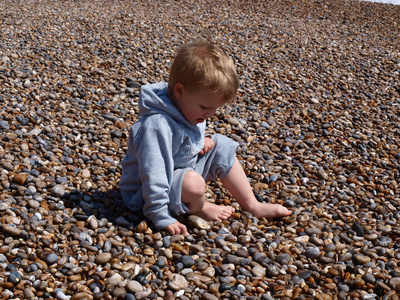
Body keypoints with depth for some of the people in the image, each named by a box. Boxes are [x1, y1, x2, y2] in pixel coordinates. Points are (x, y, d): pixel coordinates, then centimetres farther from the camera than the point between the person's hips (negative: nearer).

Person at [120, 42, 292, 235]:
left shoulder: (188, 108, -3)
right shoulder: (157, 126, -33)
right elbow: (153, 177, -35)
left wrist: (202, 141, -3)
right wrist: (161, 218, -34)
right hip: (143, 195, -9)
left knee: (222, 146, 2)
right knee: (192, 182, -38)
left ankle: (252, 205, 10)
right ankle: (200, 208, -2)